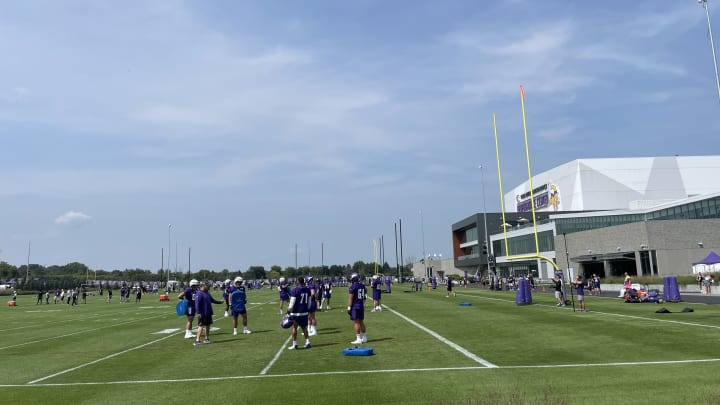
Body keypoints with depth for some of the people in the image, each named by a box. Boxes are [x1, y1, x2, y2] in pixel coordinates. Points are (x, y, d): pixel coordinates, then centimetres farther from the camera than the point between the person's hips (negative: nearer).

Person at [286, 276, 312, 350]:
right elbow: (309, 302, 12)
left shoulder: (295, 290, -14)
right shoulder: (308, 290, 4)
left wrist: (289, 311, -2)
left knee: (294, 327, 6)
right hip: (304, 312, 5)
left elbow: (292, 303, -11)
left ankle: (295, 344, 8)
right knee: (304, 327, 16)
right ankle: (307, 342, 14)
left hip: (296, 312, -5)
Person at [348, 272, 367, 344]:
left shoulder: (352, 287, -13)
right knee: (361, 322, 15)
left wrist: (349, 308, -10)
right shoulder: (363, 286, 8)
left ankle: (358, 339, -3)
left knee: (356, 322, -3)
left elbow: (350, 298, -14)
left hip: (355, 307, -7)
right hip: (361, 306, 7)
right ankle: (364, 338, 21)